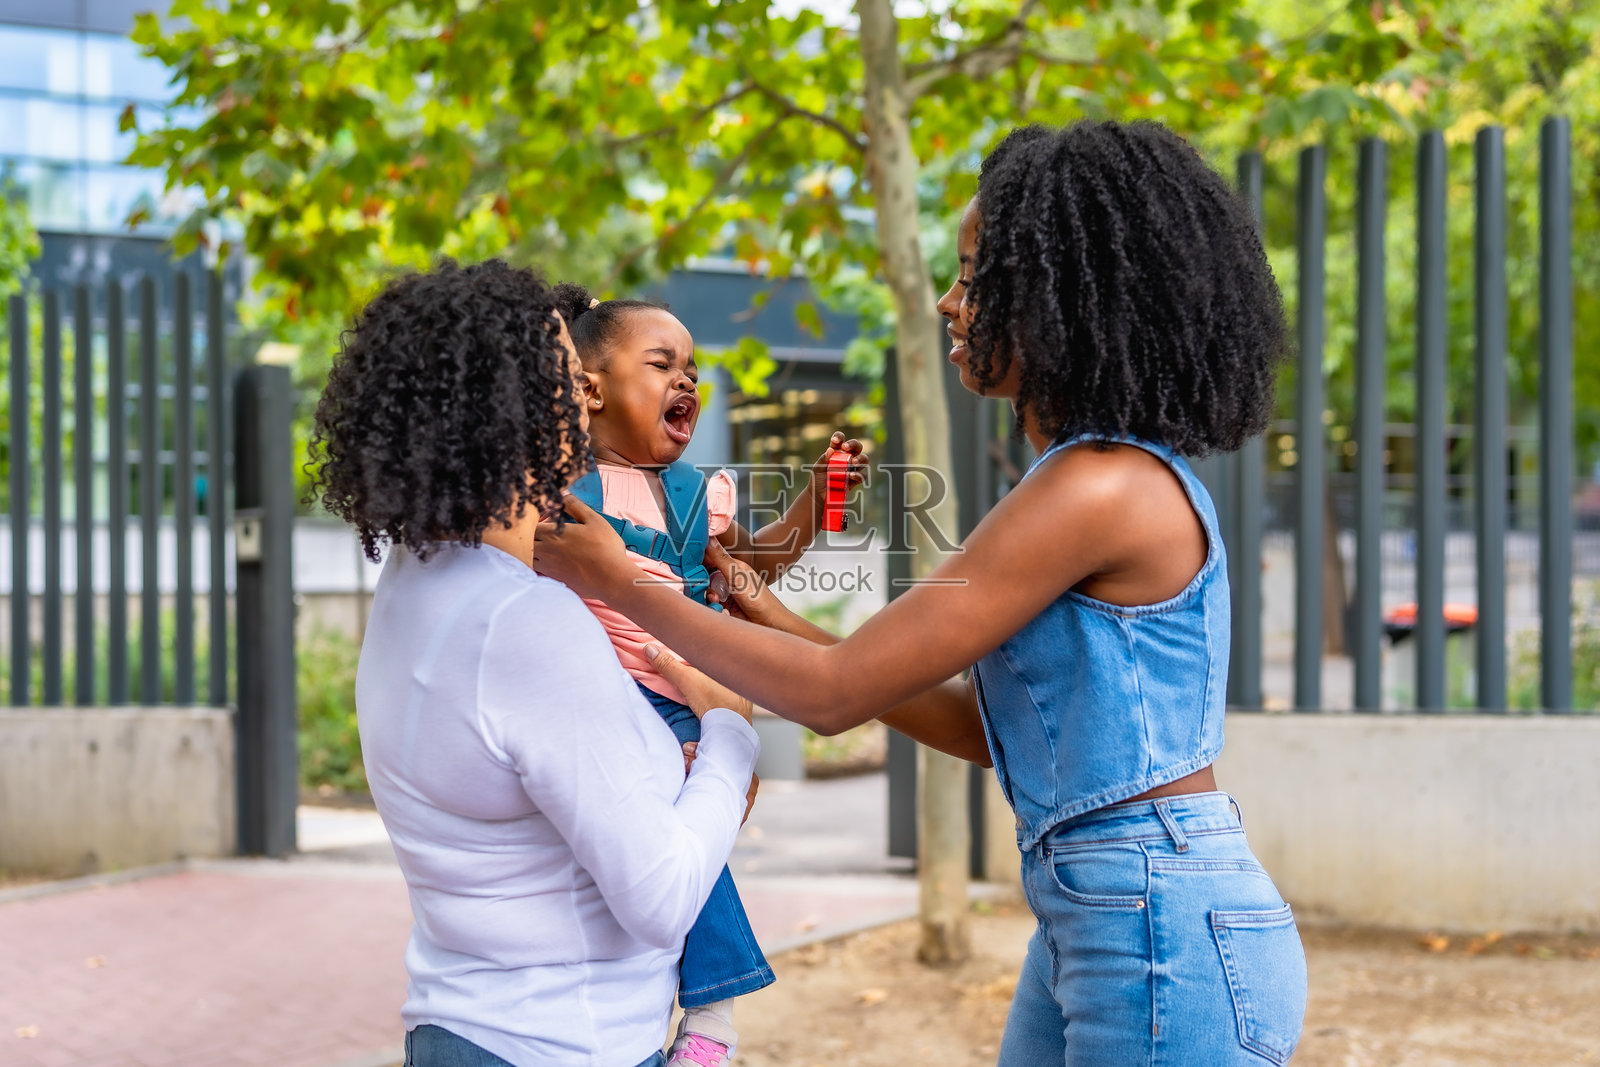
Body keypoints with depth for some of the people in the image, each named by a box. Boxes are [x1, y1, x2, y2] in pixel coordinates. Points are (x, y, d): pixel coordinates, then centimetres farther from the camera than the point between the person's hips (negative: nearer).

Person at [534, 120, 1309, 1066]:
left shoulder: (1102, 487, -19)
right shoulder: (1128, 474, 12)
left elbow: (835, 695, -17)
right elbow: (987, 728, 15)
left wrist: (618, 584, -6)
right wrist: (777, 625, 14)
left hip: (1167, 939, -10)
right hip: (1089, 919, 10)